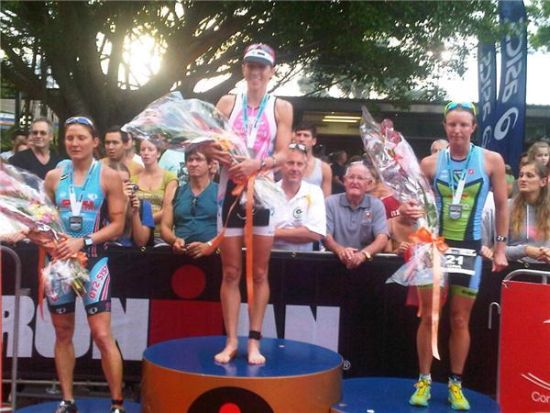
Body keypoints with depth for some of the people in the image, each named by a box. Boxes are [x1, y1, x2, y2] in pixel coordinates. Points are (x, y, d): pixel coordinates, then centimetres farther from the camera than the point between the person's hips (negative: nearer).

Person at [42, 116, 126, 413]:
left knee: (102, 335, -8)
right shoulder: (53, 177, 6)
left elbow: (118, 224, -5)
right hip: (60, 260, 4)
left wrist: (83, 242, -16)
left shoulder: (108, 177, -2)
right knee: (63, 333, 10)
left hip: (93, 260, -4)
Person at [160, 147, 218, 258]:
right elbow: (165, 227, 15)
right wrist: (175, 240, -6)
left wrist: (209, 246, -17)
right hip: (180, 253, 3)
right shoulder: (173, 194, 19)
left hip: (212, 254, -3)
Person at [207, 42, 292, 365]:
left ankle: (255, 341, 10)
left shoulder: (281, 107, 5)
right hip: (231, 189, 1)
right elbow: (212, 143, 3)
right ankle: (231, 340, 11)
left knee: (260, 272, 3)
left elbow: (283, 154, -4)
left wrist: (257, 163, -24)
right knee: (231, 272, 4)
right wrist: (215, 153, -21)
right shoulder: (227, 103, 9)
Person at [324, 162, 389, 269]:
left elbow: (382, 238, -6)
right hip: (335, 260, 0)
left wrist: (363, 254, -25)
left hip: (366, 262, 0)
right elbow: (326, 236, -3)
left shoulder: (376, 205, 5)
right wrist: (340, 250, -25)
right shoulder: (331, 202, 5)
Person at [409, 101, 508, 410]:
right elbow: (416, 203, 7)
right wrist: (410, 212, -16)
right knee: (429, 316, 2)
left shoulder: (491, 161, -3)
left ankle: (456, 384, 19)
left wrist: (501, 248, 0)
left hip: (469, 248, 0)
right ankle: (424, 381, 14)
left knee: (460, 319, 6)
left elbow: (501, 206, 3)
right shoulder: (430, 163, -1)